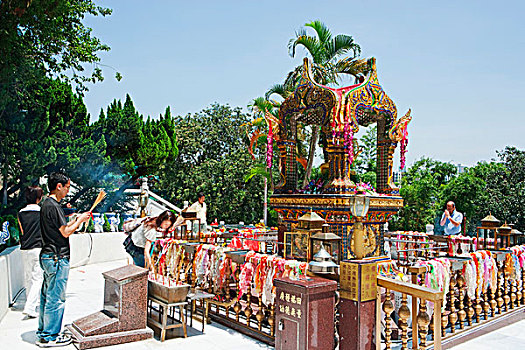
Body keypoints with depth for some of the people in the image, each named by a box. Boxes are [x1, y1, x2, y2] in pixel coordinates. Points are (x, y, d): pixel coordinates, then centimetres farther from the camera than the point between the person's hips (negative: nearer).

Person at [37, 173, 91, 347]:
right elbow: (66, 232, -17)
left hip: (48, 257, 11)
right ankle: (50, 337, 8)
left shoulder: (47, 204, 15)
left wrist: (76, 220, 14)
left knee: (47, 296, 17)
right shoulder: (53, 206, -17)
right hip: (57, 258, -11)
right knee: (56, 299, -1)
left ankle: (43, 332, 27)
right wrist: (80, 220, -4)